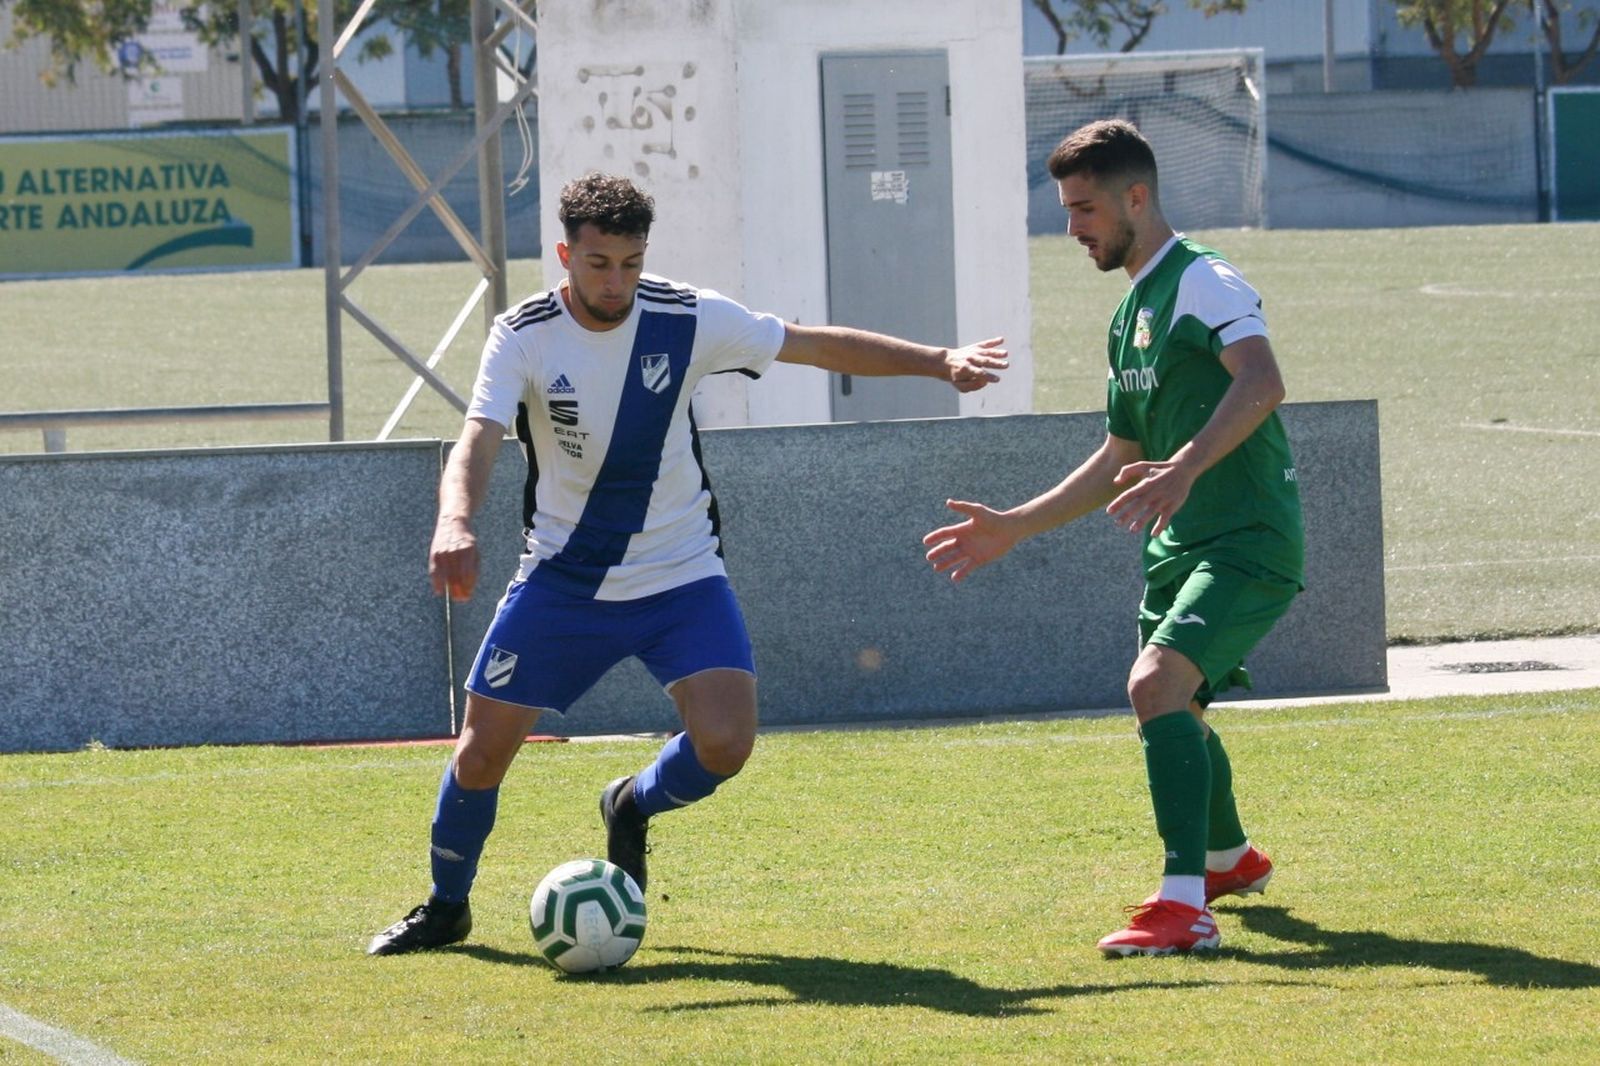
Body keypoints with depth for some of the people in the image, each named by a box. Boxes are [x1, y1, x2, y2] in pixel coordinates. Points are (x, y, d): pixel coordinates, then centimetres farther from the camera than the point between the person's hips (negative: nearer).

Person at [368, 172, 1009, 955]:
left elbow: (822, 346, -2)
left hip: (680, 577, 0)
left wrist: (939, 362, -8)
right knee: (482, 752, -1)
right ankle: (446, 908, 25)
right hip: (563, 581, 0)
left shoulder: (688, 320, -11)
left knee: (724, 745, -18)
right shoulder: (524, 337, -14)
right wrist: (455, 522, -48)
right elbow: (477, 443, -27)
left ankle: (632, 807, 16)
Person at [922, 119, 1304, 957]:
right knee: (1172, 705, 25)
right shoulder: (1131, 313, 18)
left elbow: (1261, 383, -31)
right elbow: (1121, 462, 26)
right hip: (1181, 545, 10)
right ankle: (1230, 858, 53)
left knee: (1158, 683, -27)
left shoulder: (1202, 281, -12)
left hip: (1247, 541, -10)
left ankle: (1184, 906, -32)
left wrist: (1185, 468, -44)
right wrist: (1014, 527, 22)